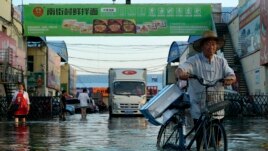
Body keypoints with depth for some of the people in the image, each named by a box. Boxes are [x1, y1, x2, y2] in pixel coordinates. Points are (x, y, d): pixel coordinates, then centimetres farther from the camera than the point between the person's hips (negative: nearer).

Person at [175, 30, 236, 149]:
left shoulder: (221, 61, 9)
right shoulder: (194, 61, -3)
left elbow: (232, 75, 0)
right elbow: (179, 69, -16)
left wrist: (229, 79, -26)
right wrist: (181, 74, -41)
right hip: (199, 109, -3)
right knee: (202, 143, -4)